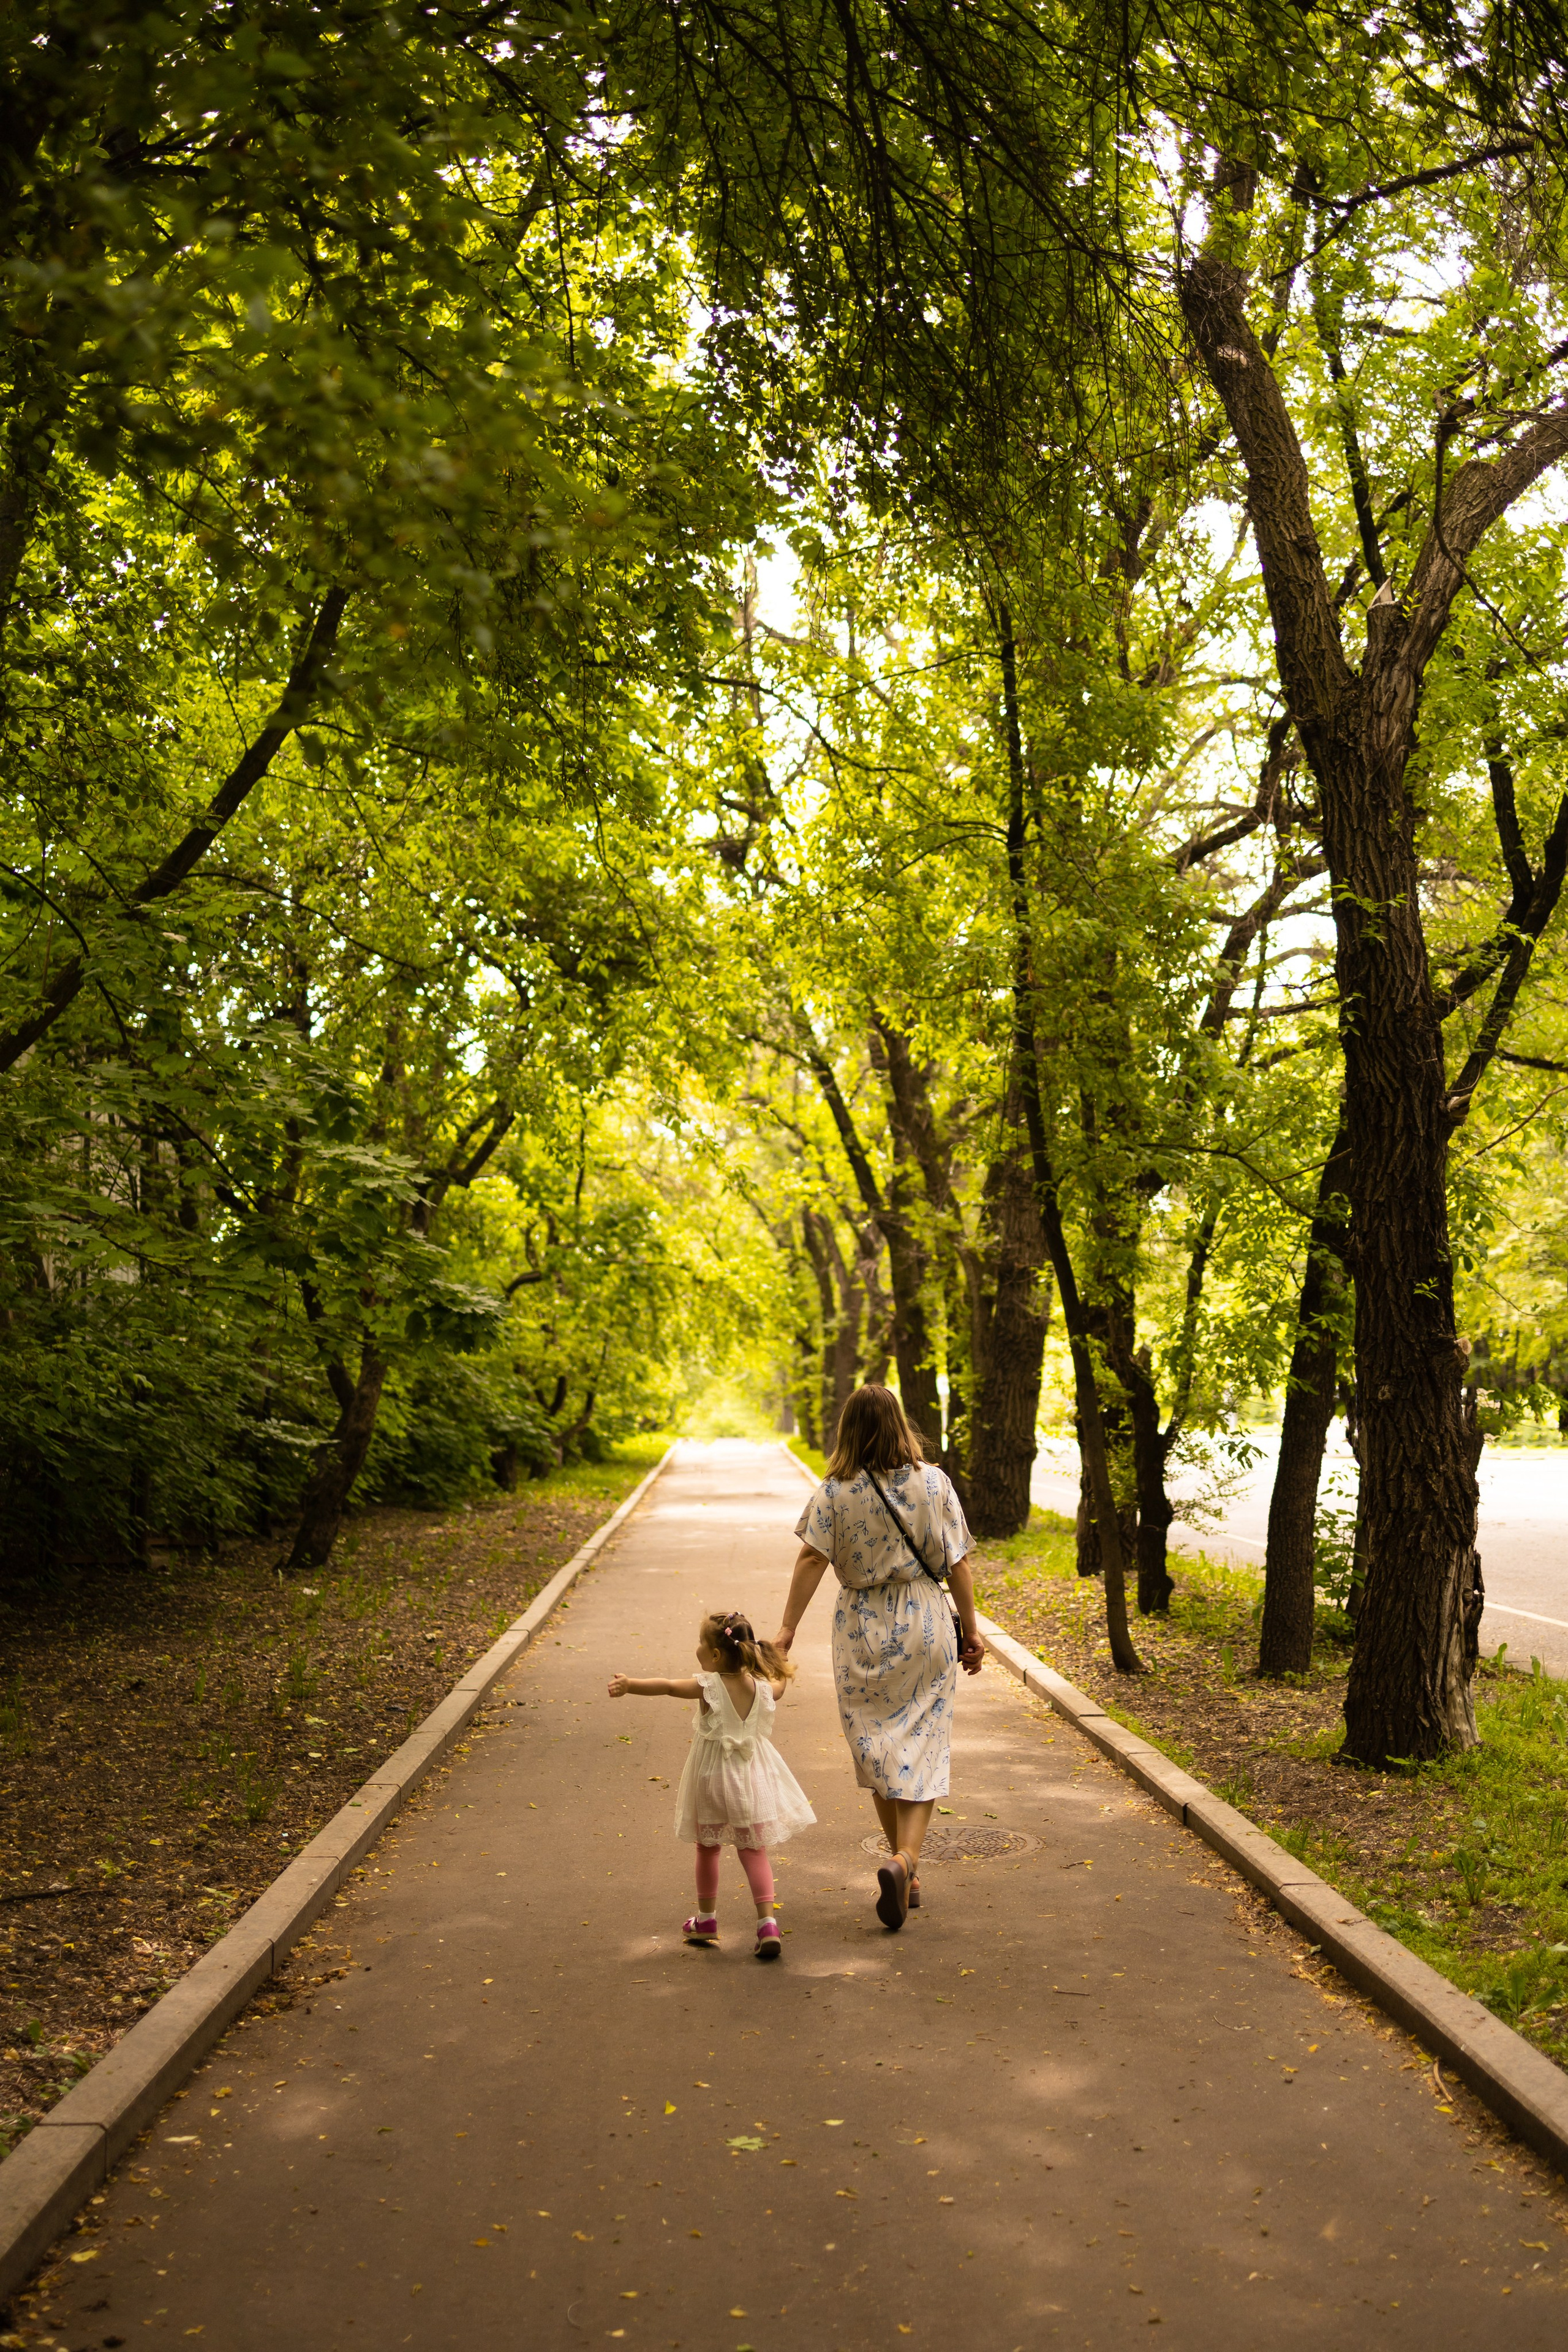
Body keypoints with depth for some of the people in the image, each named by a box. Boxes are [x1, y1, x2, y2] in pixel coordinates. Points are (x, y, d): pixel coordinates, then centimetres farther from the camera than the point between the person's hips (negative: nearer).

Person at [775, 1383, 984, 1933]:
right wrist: (970, 1628, 6)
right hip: (926, 1626, 0)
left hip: (863, 1630, 0)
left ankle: (904, 1866, 20)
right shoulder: (933, 1482, -3)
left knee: (877, 1750, 14)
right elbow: (957, 1563, -2)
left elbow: (812, 1559, -15)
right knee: (923, 1750, 4)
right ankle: (905, 1859, -16)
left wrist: (787, 1628, -13)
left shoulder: (835, 1491, -6)